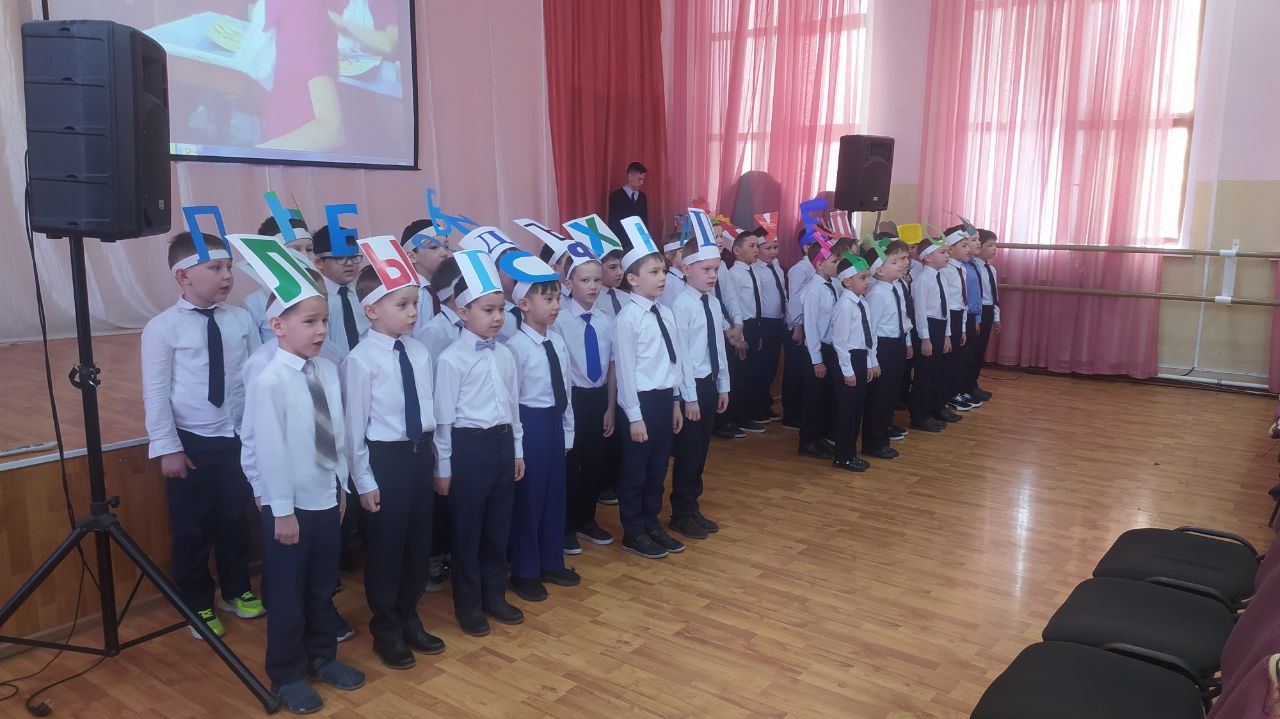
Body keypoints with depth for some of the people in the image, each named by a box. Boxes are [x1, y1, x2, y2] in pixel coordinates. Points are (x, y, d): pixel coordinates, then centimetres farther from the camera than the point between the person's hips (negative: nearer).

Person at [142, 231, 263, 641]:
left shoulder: (241, 319, -4)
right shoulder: (162, 328, -12)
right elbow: (155, 393, -10)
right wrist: (167, 448, -11)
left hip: (239, 437, 3)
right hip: (191, 442, -3)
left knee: (235, 519, 18)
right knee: (191, 528, 10)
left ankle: (236, 591, 39)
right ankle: (197, 605, 31)